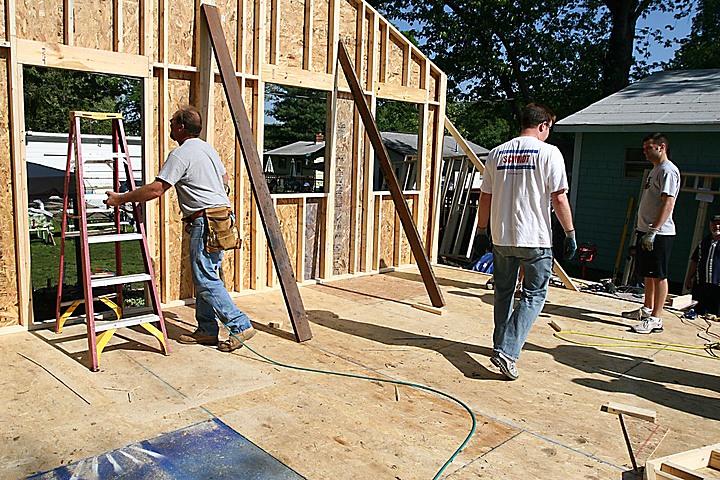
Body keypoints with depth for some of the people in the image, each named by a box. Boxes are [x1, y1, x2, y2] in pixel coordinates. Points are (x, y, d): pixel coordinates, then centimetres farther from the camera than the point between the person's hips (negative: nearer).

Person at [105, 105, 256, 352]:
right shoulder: (208, 148, 16)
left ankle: (240, 326, -5)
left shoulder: (181, 154, -11)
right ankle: (207, 330, 19)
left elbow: (155, 189, -14)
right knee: (203, 277, 13)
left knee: (205, 279, -6)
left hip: (205, 222, -10)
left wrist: (121, 198, -3)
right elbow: (224, 177, 27)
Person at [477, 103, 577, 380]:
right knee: (534, 295, 4)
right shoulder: (549, 152, -6)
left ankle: (501, 345, 30)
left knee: (503, 293, 18)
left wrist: (482, 228, 20)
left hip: (501, 237, 5)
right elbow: (559, 199, -10)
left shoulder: (497, 153, 7)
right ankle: (507, 351, -7)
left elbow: (485, 197, 10)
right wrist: (570, 233, -1)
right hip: (536, 239, -5)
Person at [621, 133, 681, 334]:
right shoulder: (655, 170, 18)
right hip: (646, 231, 10)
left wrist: (653, 230, -27)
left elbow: (668, 203, -22)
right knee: (648, 273, 18)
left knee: (659, 275, -6)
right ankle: (647, 309, 30)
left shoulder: (668, 170, -13)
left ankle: (655, 319, -2)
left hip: (659, 233, -10)